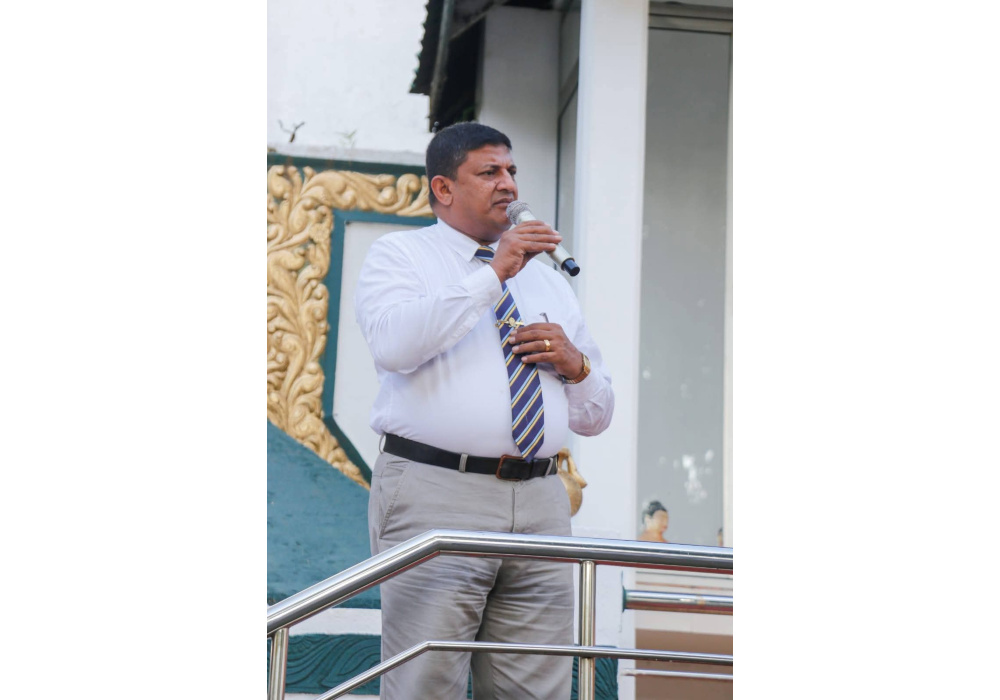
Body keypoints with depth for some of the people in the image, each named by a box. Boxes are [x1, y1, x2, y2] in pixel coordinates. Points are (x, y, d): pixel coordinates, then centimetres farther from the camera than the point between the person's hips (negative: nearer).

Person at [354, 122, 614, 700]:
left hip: (540, 505, 5)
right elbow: (392, 344, -15)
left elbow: (597, 416, 24)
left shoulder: (549, 280, 25)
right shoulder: (399, 255, 9)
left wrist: (575, 364, 1)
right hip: (434, 498, -5)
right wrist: (494, 274, -14)